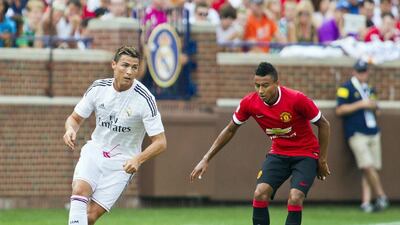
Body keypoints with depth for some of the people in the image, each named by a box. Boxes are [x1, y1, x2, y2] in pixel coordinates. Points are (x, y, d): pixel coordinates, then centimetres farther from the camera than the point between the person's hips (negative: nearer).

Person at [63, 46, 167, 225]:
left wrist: (138, 159, -32)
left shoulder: (144, 99, -16)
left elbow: (160, 142, -14)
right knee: (79, 190, -27)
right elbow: (75, 118, 7)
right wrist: (71, 129, -17)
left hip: (122, 163, -3)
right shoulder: (98, 88, -5)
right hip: (94, 151, 3)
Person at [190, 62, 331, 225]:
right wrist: (206, 159, 1)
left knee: (295, 198, -24)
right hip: (278, 154, 4)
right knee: (260, 193, -18)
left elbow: (324, 125, -10)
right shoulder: (249, 102, -14)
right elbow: (230, 130, 3)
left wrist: (322, 160, -6)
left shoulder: (297, 99, -25)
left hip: (306, 155, -4)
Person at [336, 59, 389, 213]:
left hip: (373, 133, 6)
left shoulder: (368, 90, 20)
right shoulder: (346, 88, 0)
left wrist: (373, 105, 2)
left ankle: (366, 202, -2)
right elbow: (340, 110, -9)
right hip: (357, 135, -6)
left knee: (371, 169, -1)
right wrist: (360, 104, -14)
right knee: (368, 166, -18)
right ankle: (381, 196, -9)